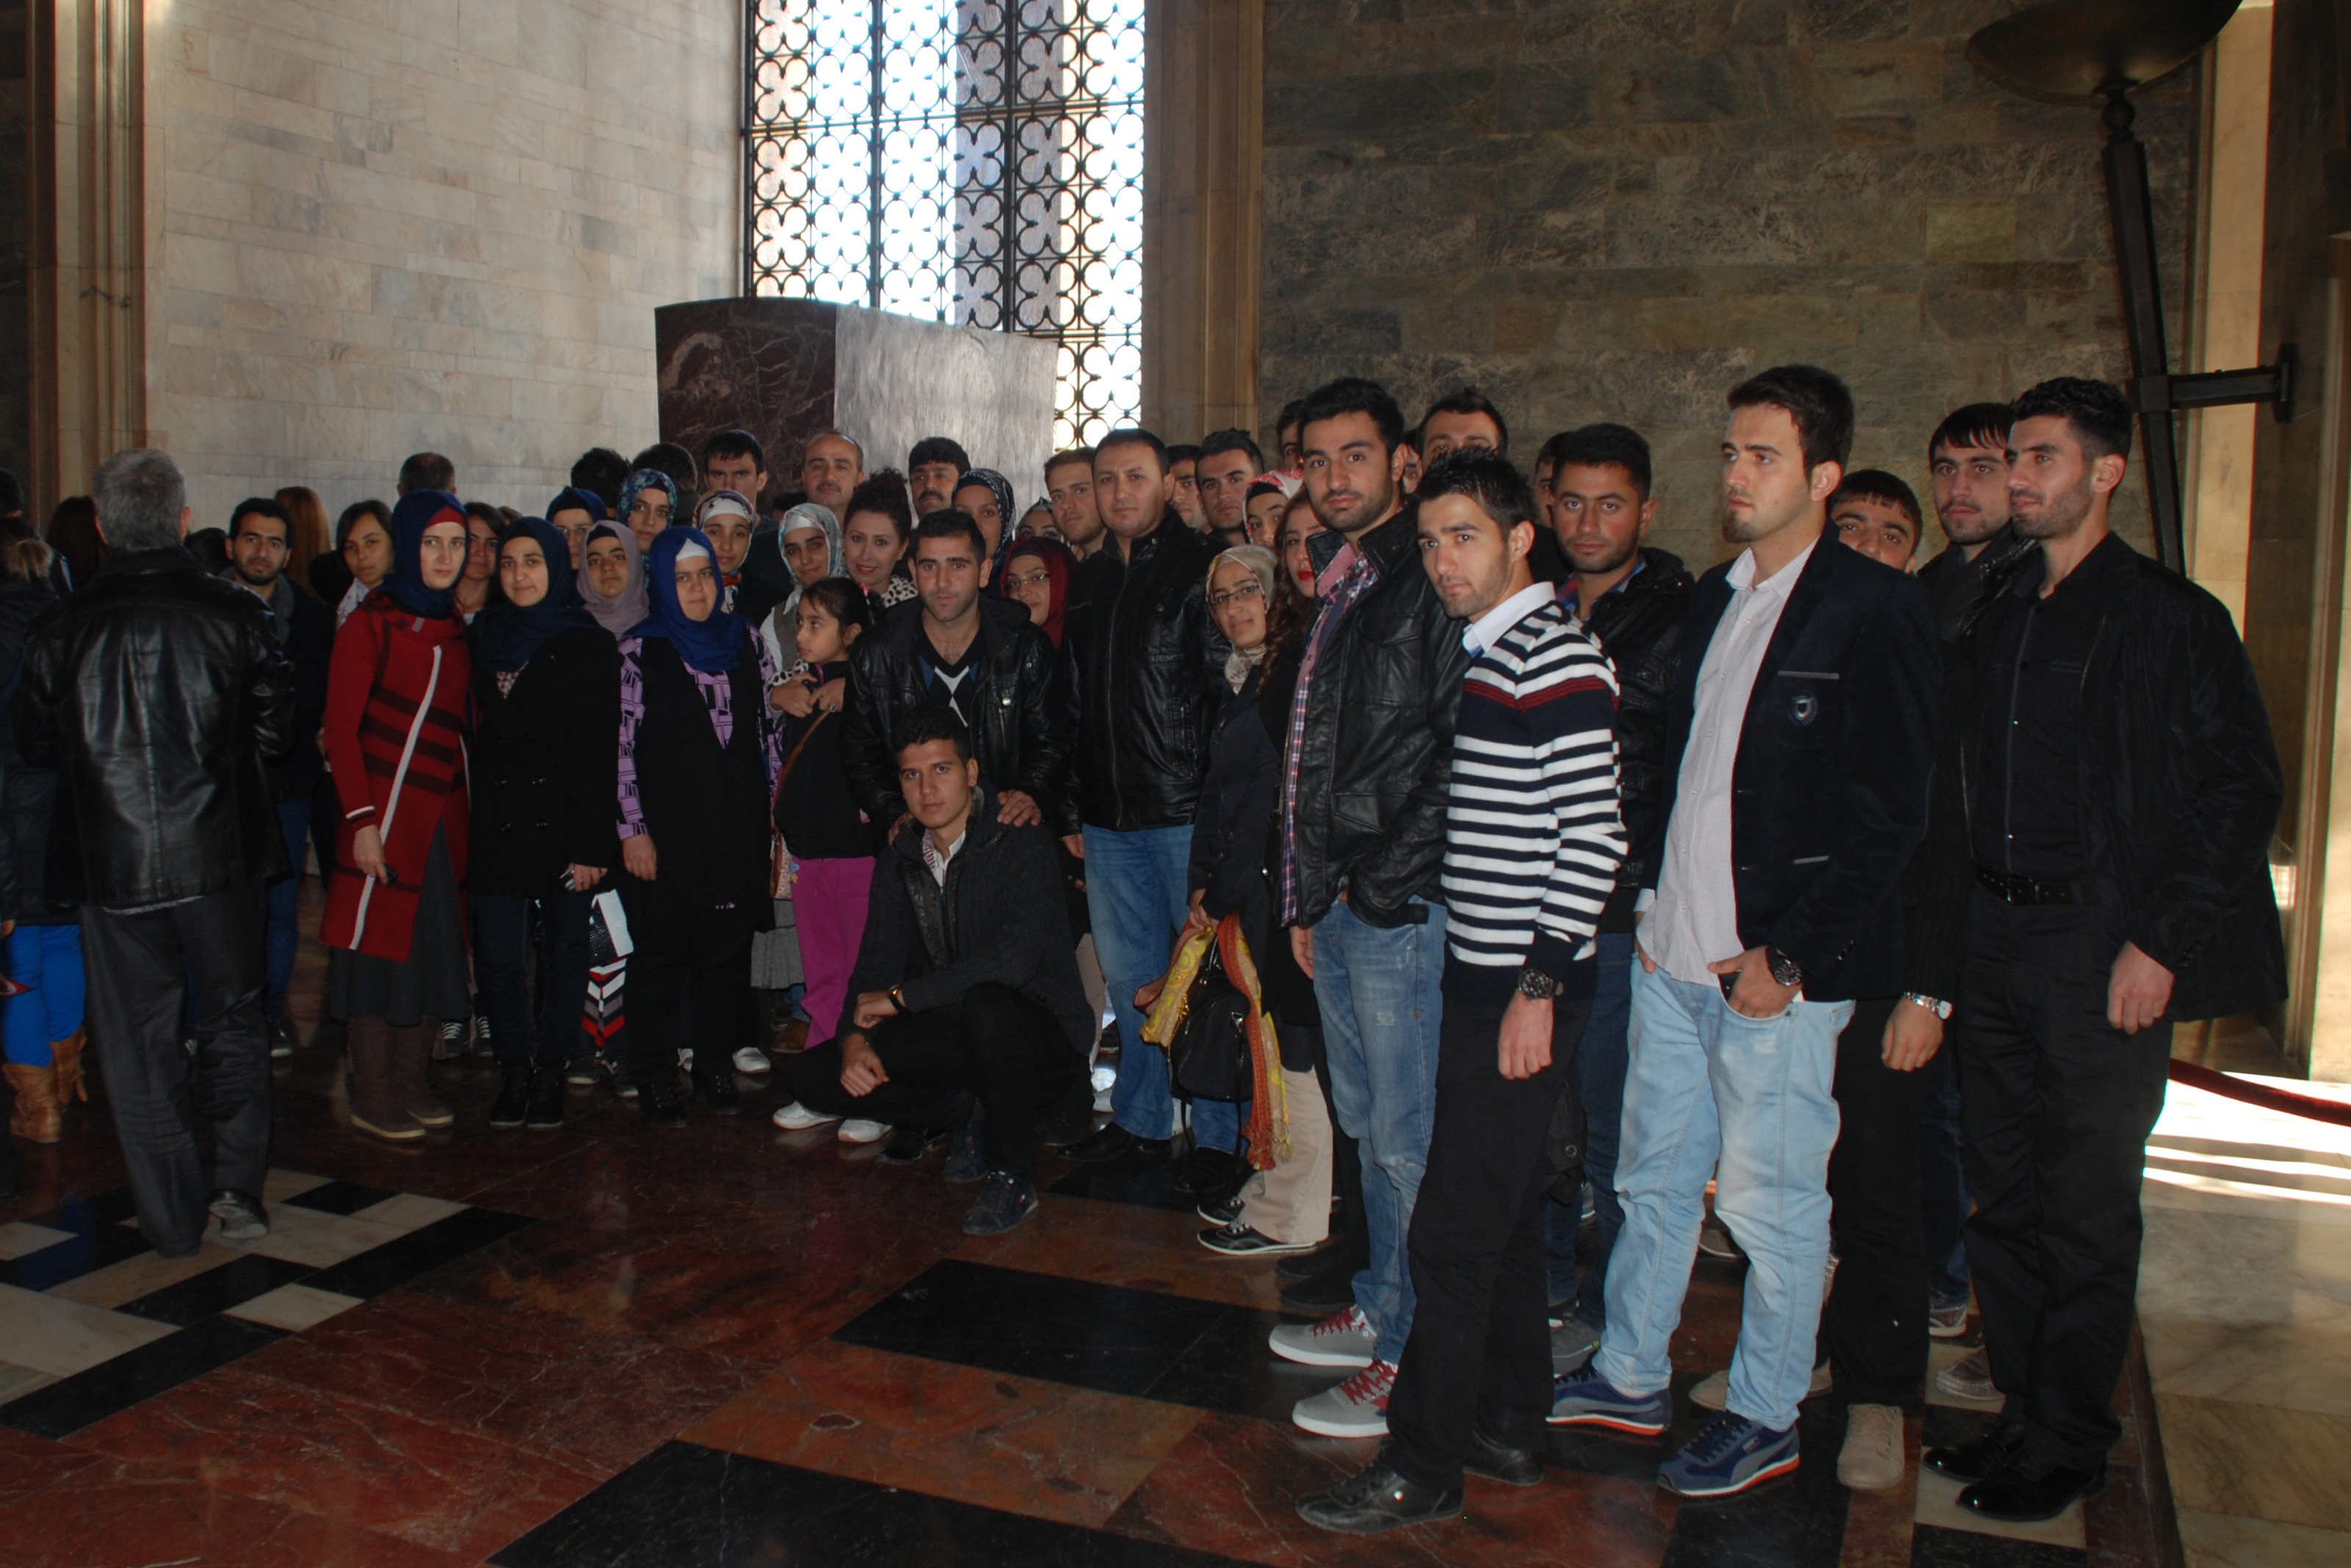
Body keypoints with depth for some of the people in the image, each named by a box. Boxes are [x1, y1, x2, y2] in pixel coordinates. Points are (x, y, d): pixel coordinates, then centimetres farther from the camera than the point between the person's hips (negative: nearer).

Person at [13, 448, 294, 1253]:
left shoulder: (63, 629, -5)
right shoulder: (233, 615, -8)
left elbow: (35, 745, 6)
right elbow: (276, 732, -2)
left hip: (112, 862, 0)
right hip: (219, 854, 0)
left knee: (139, 1038, 10)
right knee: (233, 1018, 16)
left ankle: (173, 1218, 16)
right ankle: (237, 1180, 6)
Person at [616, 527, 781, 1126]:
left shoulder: (745, 640, 10)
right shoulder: (640, 650, -1)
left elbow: (767, 727, 13)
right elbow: (623, 744, -4)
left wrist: (774, 808, 9)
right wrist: (633, 828, -8)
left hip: (739, 826, 3)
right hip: (668, 827, -3)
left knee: (729, 950, 7)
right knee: (662, 952, 3)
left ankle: (714, 1065, 21)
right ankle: (653, 1076, 14)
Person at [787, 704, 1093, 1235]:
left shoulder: (1022, 842, -14)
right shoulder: (900, 858, 6)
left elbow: (1016, 958, -27)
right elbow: (875, 965, 6)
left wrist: (900, 997, -20)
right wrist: (856, 1037, -16)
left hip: (1044, 1040, -6)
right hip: (953, 1039, 6)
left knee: (986, 1004, -40)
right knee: (814, 1077, -7)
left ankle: (1012, 1176, -18)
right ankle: (970, 1116, 7)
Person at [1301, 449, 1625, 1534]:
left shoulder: (1554, 654, -14)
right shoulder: (1488, 650, 14)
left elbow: (1594, 835, -19)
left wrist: (1540, 986, -20)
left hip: (1524, 989, -10)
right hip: (1482, 978, 10)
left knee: (1457, 1229, -2)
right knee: (1503, 1214, 17)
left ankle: (1422, 1466, 10)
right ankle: (1510, 1430, 30)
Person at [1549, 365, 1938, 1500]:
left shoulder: (1874, 608, -9)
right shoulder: (1714, 599, 13)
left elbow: (1888, 809, -13)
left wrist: (1792, 956, -14)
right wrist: (1654, 895, 8)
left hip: (1778, 968, -7)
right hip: (1674, 950, 7)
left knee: (1772, 1200, 5)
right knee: (1654, 1177, 16)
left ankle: (1767, 1418, 23)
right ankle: (1630, 1377, 32)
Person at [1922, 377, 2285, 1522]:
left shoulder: (2171, 618, -5)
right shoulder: (1994, 615, 12)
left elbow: (2242, 792, -7)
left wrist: (2161, 941, -13)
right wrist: (1958, 927, 8)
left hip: (2104, 945, -6)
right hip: (1994, 934, 6)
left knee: (2085, 1210, 3)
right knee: (2002, 1196, 12)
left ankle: (2068, 1442, 18)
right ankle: (2022, 1408, 27)